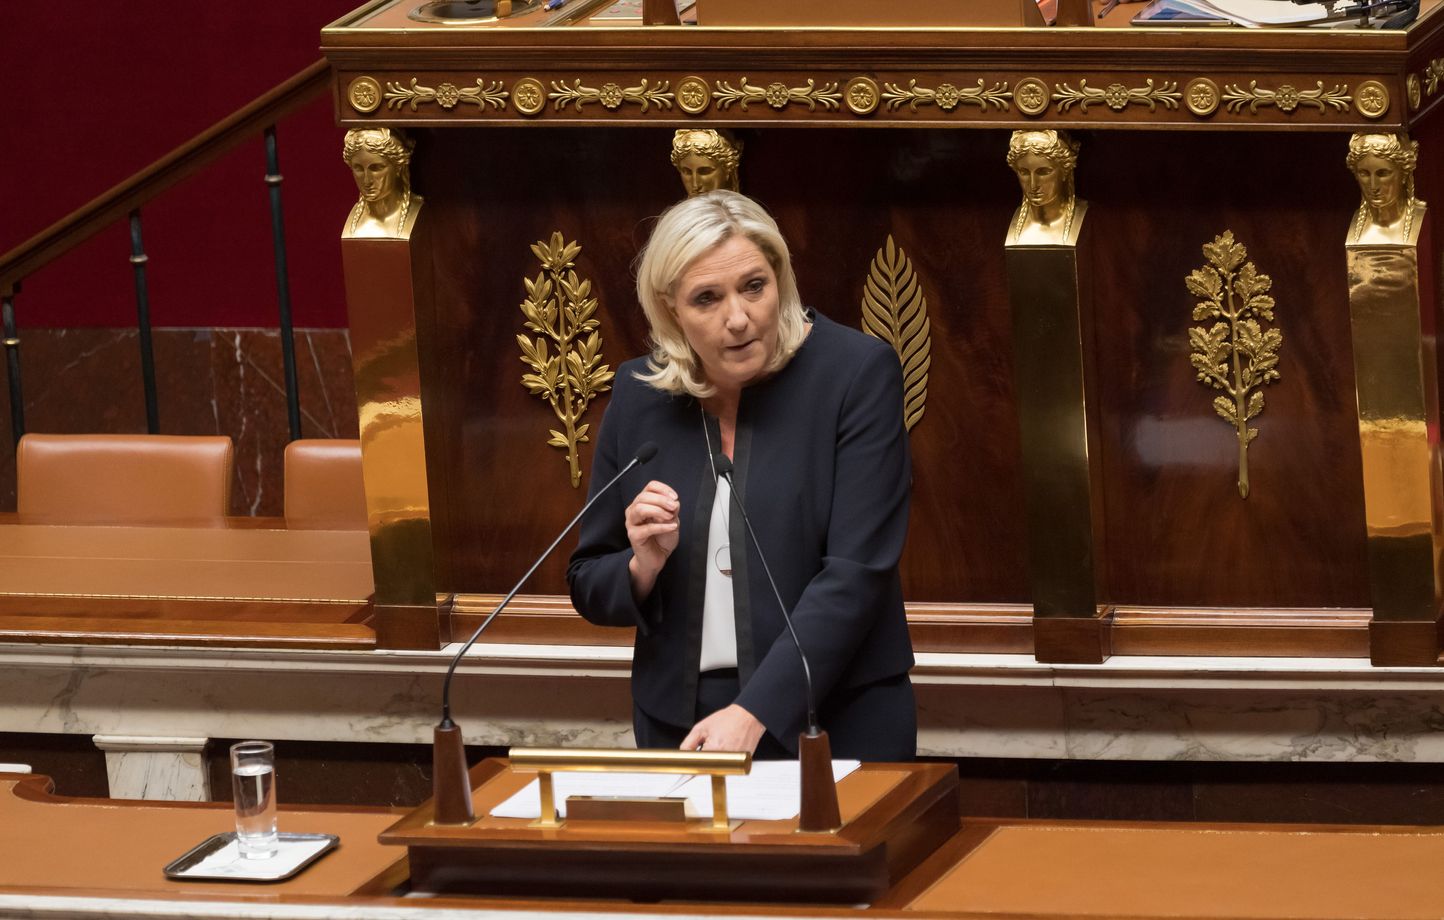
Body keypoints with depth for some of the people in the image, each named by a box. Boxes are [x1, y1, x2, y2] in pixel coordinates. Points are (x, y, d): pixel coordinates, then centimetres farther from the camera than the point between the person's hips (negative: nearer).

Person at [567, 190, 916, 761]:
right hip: (680, 727, 3)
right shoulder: (638, 394, 4)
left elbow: (855, 573, -14)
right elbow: (589, 589, 12)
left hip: (834, 725, -3)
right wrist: (643, 567, -11)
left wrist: (754, 712, -24)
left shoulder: (857, 372, -7)